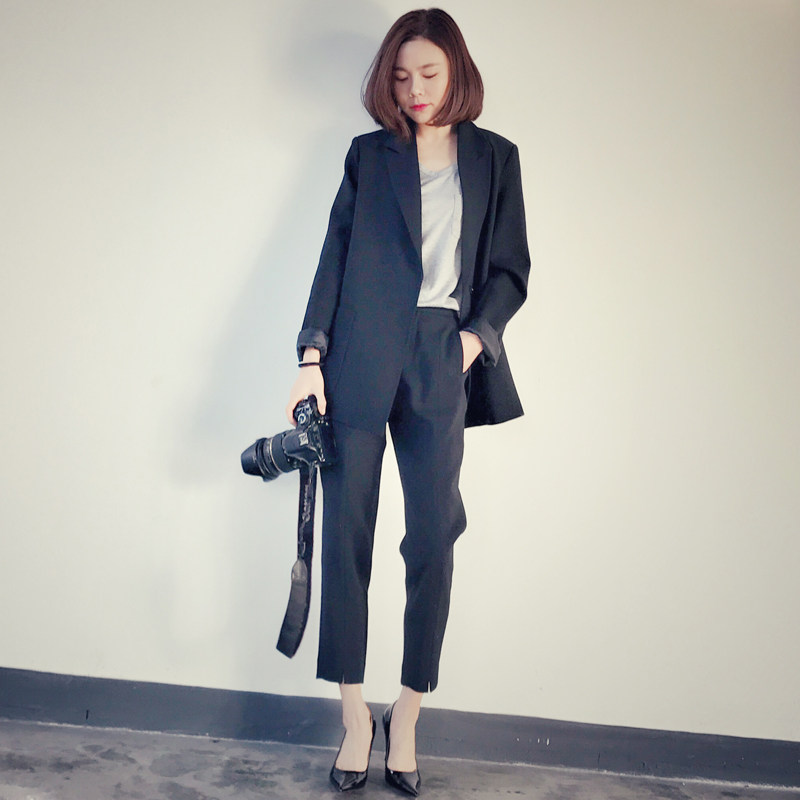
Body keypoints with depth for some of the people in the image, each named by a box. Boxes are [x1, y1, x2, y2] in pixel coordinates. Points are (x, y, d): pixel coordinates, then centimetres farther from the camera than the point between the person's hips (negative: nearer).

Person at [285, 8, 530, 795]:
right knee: (345, 530, -2)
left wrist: (476, 336, -7)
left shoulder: (495, 158, 14)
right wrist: (313, 355, -4)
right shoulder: (368, 154, 14)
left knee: (433, 538, -1)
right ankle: (354, 715, 12)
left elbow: (510, 269, 11)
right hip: (361, 356, 0)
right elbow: (336, 256, 6)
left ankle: (407, 715, 15)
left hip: (443, 360, 0)